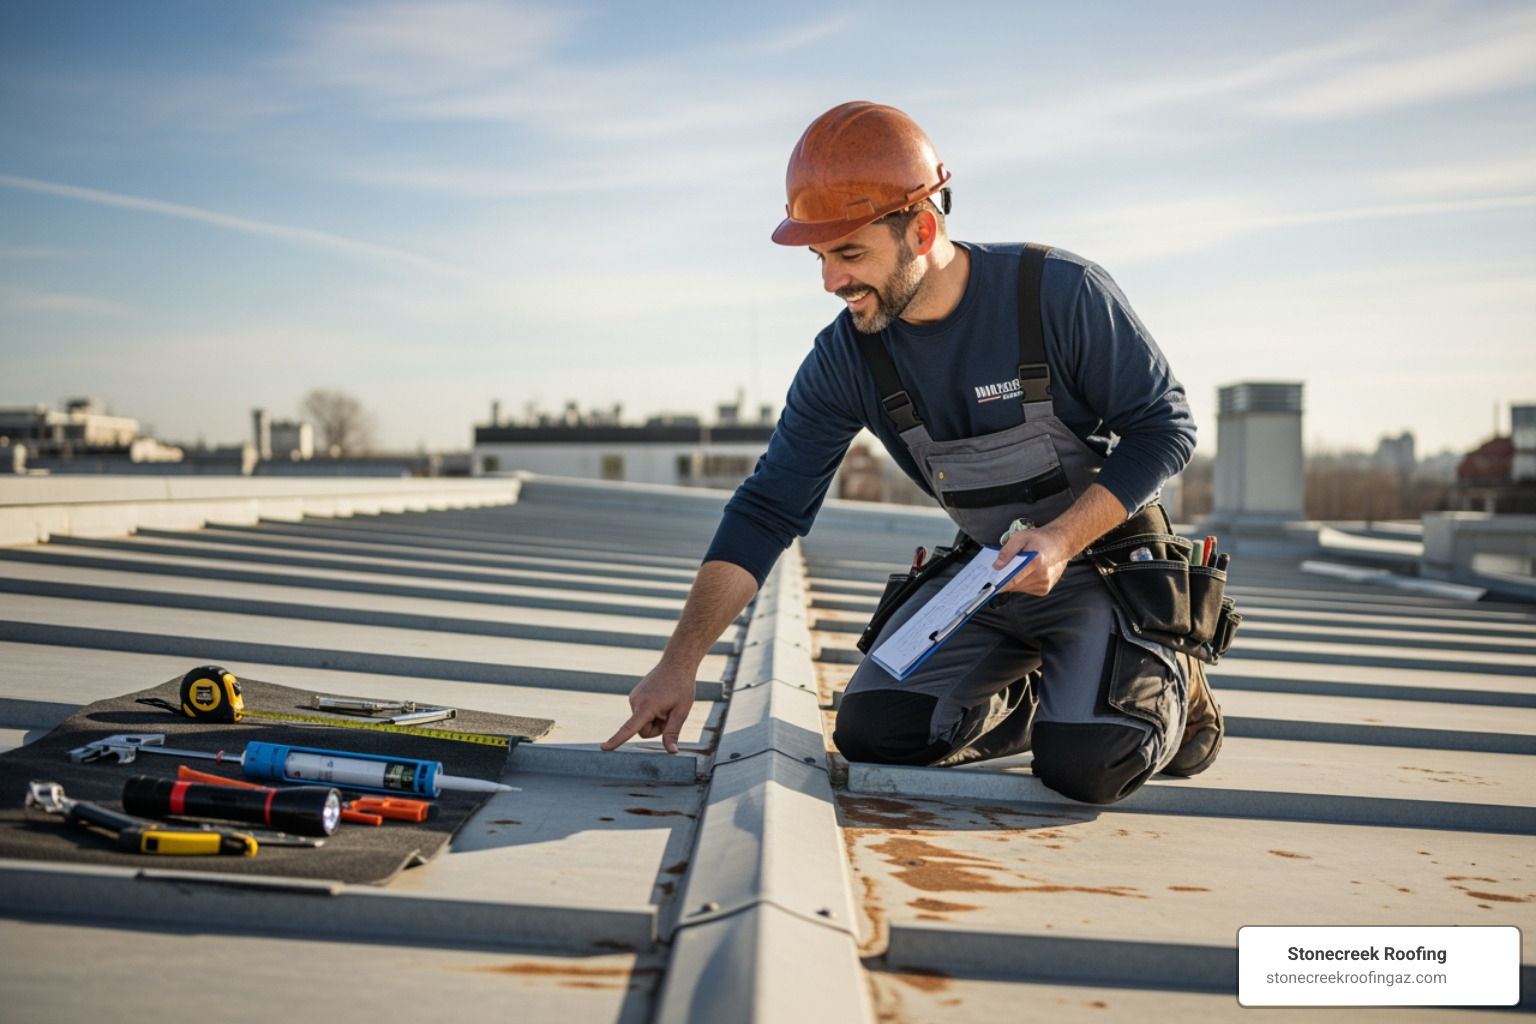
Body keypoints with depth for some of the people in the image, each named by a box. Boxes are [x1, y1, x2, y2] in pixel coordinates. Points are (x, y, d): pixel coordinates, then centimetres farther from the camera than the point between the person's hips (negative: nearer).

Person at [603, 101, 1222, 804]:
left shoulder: (1064, 295, -22)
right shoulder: (844, 360, -12)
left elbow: (1165, 427, -13)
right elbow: (767, 511, -10)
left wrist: (1062, 538, -27)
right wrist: (679, 664, -18)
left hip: (1107, 555, -4)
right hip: (987, 569, 4)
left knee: (1083, 766, -25)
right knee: (872, 733, -11)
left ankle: (1168, 682, 10)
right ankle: (1051, 696, 12)